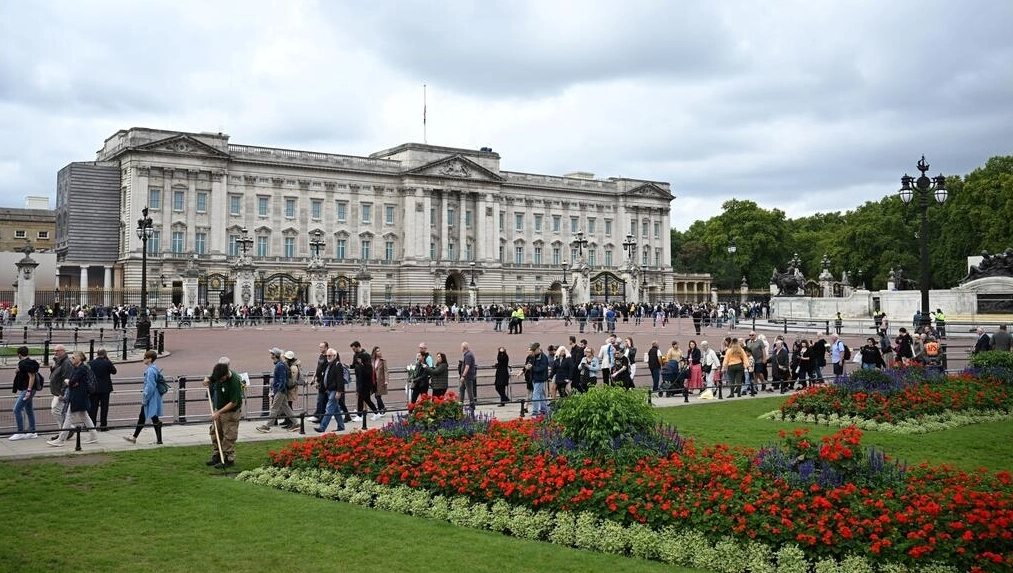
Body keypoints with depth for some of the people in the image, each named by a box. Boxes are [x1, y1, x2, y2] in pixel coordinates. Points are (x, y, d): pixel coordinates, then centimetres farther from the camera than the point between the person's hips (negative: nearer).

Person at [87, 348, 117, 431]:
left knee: (93, 407, 8)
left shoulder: (91, 363, -2)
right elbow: (114, 371, 4)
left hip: (94, 389, 2)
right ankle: (103, 425, 5)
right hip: (105, 388, -2)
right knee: (104, 407, 4)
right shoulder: (107, 363, -11)